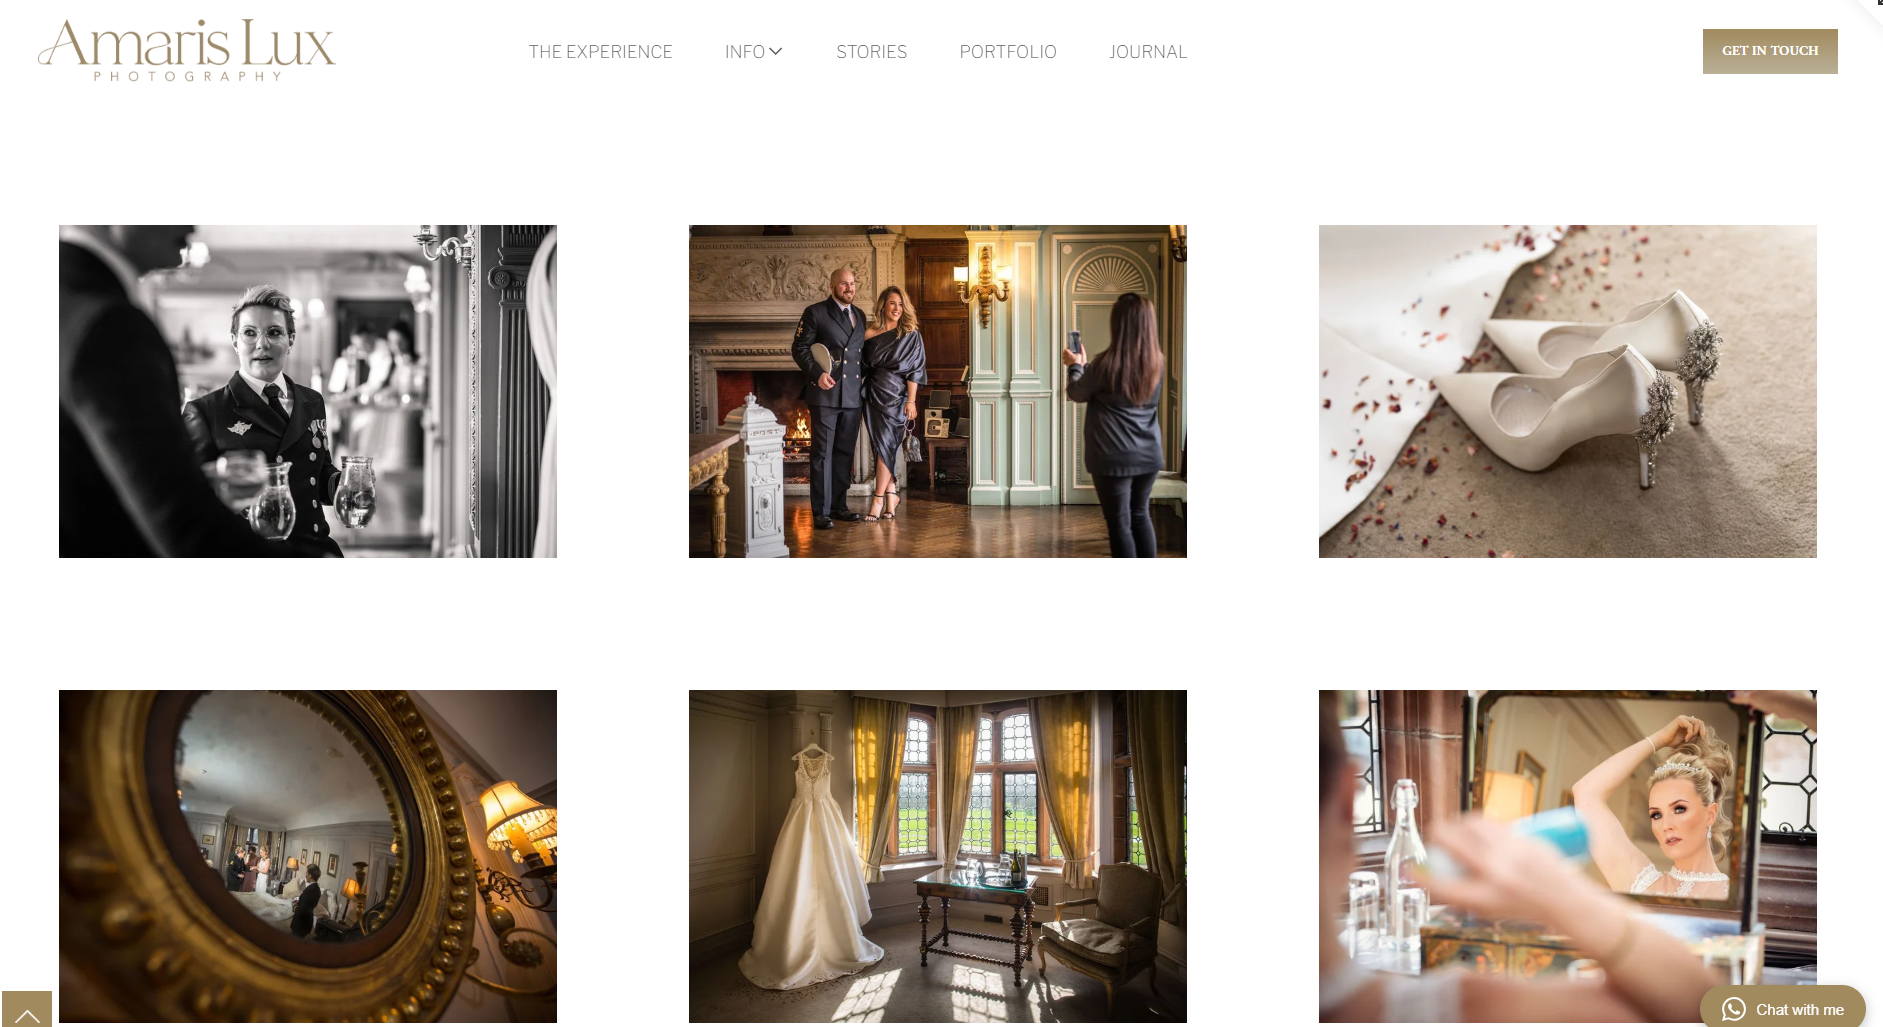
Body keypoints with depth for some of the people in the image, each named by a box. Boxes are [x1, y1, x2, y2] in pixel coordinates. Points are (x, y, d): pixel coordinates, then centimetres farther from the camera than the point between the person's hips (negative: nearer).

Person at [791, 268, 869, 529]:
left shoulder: (860, 316, 16)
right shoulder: (815, 312, -2)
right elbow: (799, 348, -5)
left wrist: (865, 377, 8)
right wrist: (817, 373, -17)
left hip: (853, 396, 6)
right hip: (825, 394, -6)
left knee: (845, 452, 10)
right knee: (822, 453, -4)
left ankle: (839, 505, 19)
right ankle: (820, 511, -2)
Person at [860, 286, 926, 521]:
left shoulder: (911, 336, 1)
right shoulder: (869, 334, 9)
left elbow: (913, 371, -4)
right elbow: (863, 367, 14)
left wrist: (911, 401, -10)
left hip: (895, 396, -3)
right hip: (873, 395, 4)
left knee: (885, 445, -9)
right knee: (881, 447, 5)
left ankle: (879, 499, -5)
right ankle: (891, 494, 14)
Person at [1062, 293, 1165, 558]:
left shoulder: (1107, 362, -16)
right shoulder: (1157, 361, 0)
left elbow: (1076, 394, 1)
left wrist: (1075, 366, 18)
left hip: (1114, 458, -6)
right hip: (1149, 454, 6)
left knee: (1120, 523, 3)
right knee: (1140, 515, 19)